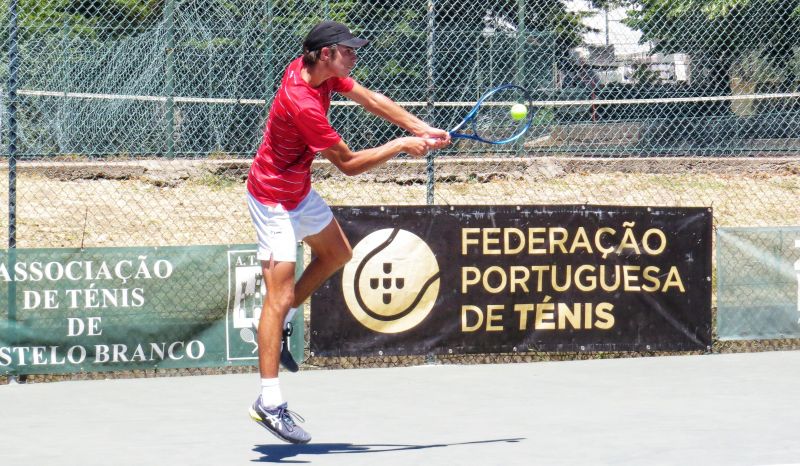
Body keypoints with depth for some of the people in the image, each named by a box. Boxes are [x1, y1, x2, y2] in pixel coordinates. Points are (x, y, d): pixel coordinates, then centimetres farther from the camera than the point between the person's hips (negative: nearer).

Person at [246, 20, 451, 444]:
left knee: (337, 253, 26)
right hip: (274, 199, -10)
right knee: (280, 292, -15)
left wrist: (422, 131, -4)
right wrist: (400, 146, -14)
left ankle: (280, 325, 34)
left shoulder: (322, 71, -7)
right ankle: (269, 402, -18)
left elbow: (370, 99, 4)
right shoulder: (303, 105, -33)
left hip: (299, 190, 10)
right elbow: (349, 164, -24)